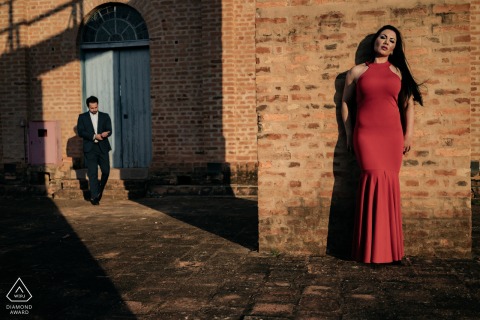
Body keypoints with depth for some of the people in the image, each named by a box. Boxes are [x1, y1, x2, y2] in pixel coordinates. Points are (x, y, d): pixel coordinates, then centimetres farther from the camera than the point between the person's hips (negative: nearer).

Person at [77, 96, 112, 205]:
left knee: (106, 171, -2)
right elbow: (81, 132, -3)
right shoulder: (82, 117, 8)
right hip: (90, 148, -1)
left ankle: (100, 190, 24)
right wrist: (94, 136, -14)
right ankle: (94, 196, 3)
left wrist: (105, 134, -22)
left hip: (103, 147, 1)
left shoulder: (105, 116, 11)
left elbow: (109, 131, 2)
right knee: (92, 173, -3)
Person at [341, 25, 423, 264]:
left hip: (392, 135, 2)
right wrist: (348, 132, 6)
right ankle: (371, 248, -3)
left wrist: (409, 133, 3)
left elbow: (408, 103, 11)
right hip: (365, 135, -2)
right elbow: (345, 102, 13)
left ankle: (388, 247, 9)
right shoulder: (357, 71, 10)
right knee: (375, 178, -14)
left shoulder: (399, 72, 14)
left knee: (389, 182, -3)